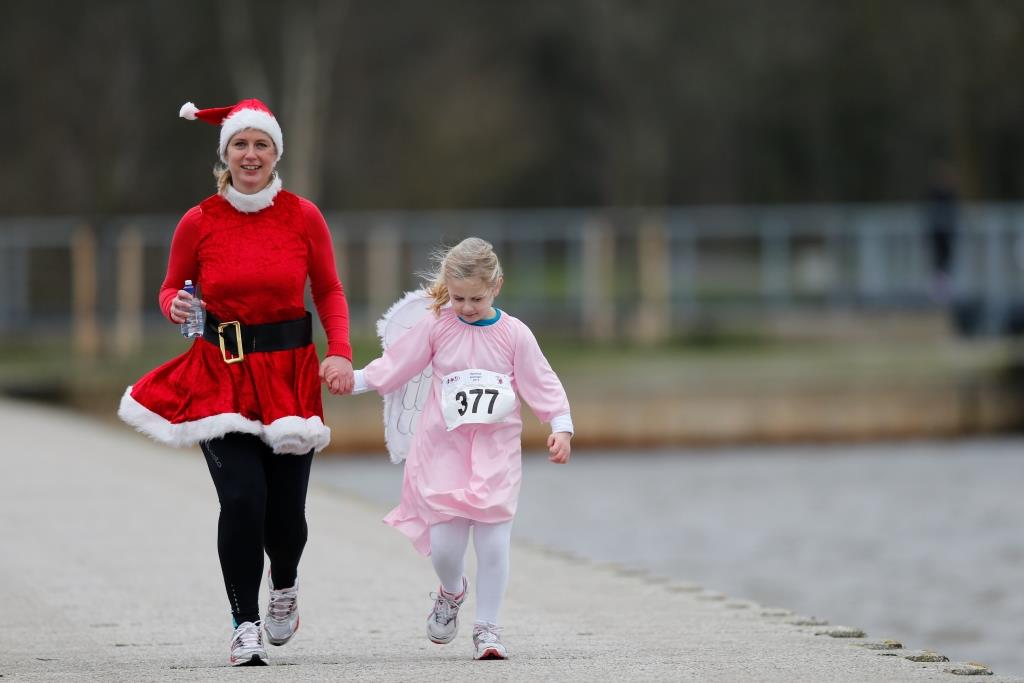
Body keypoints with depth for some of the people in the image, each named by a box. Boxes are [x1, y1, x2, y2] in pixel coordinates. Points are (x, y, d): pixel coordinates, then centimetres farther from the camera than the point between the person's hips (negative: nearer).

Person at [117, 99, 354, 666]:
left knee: (285, 508, 2)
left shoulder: (303, 216, 0)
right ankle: (245, 625, 0)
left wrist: (341, 352, -5)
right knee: (243, 499, -16)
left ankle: (284, 583, 39)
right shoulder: (198, 223, -1)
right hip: (222, 374, -1)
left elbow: (329, 291, 9)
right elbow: (172, 287, 11)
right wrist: (175, 307, -13)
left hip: (289, 373, 1)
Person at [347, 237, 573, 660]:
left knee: (493, 541, -7)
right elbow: (395, 366, 4)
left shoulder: (514, 334, -1)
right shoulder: (436, 327, 0)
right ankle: (451, 592, 30)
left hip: (496, 451, 0)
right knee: (444, 544, -5)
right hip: (444, 447, 0)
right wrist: (353, 379, -3)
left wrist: (561, 427, -7)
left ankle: (487, 628, 7)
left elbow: (541, 383, 1)